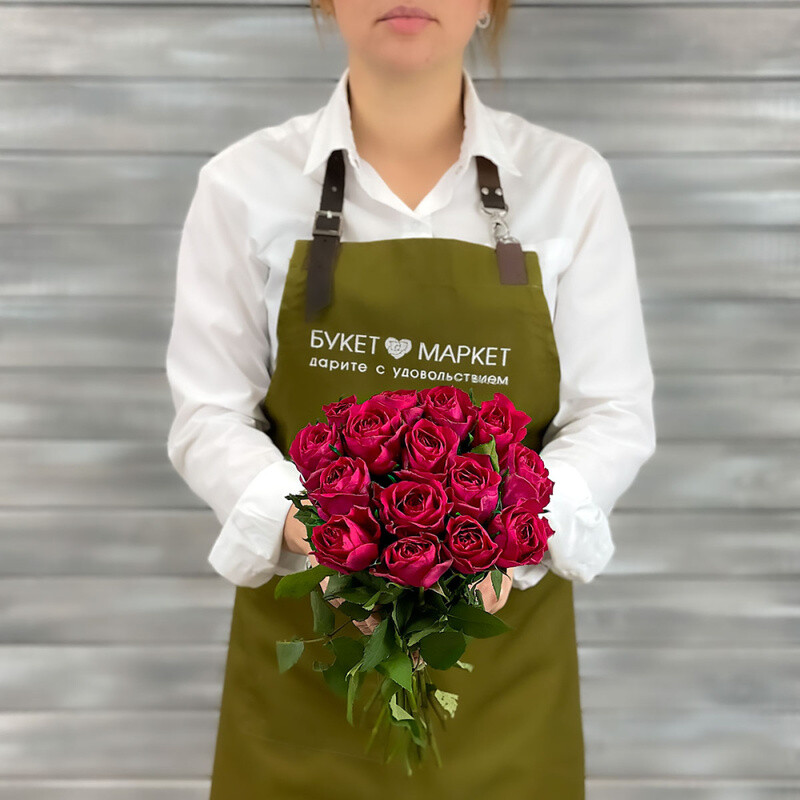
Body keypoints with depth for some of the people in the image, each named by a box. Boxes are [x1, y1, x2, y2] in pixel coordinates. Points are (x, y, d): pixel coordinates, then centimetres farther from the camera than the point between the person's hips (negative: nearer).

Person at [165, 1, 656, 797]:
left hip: (501, 634, 1)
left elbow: (614, 413, -2)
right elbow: (209, 418, -3)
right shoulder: (244, 183, -5)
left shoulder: (569, 179, -4)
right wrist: (308, 522, -23)